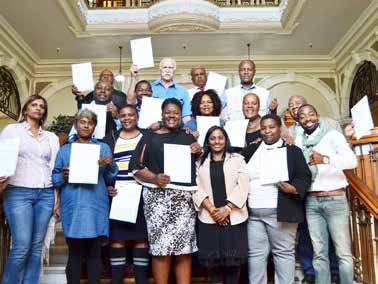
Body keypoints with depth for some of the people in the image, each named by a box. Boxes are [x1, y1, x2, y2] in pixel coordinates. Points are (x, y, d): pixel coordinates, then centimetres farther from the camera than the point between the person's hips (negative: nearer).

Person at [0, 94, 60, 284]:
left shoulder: (52, 137, 16)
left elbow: (55, 167, 13)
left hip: (45, 194, 3)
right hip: (18, 192, -3)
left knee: (37, 246, 5)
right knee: (22, 246, -8)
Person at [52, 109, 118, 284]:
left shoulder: (103, 148, 11)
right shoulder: (64, 150, 13)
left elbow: (110, 179, 7)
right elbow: (54, 178, 9)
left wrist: (110, 165, -12)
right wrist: (63, 176, -12)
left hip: (96, 206, 0)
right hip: (73, 207, 0)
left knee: (94, 252, 3)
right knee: (74, 252, 4)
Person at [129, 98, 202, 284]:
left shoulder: (188, 137, 19)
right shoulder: (150, 137, 8)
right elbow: (136, 166, 0)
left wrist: (199, 152, 4)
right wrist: (154, 178, -16)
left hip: (185, 197, 3)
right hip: (159, 197, -3)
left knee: (185, 248, 2)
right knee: (161, 247, -4)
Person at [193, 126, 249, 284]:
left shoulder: (237, 159, 7)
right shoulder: (200, 162, 11)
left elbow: (242, 186, -3)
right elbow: (197, 188, 0)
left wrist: (227, 208, -12)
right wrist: (211, 209, -12)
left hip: (233, 217, -1)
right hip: (209, 218, 1)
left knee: (233, 257, 0)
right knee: (212, 257, 3)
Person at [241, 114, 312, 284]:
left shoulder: (292, 150, 5)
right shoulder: (250, 150, 15)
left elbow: (304, 177, 1)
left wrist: (293, 189, -19)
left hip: (280, 212, -3)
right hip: (253, 213, 3)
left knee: (284, 252, 4)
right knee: (255, 254, 6)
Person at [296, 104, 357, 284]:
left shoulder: (332, 135, -1)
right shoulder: (299, 142, 11)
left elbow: (352, 161, -14)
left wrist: (325, 159, -29)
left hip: (335, 199, -3)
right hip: (311, 202, 4)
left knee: (343, 252, 1)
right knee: (319, 253, 8)